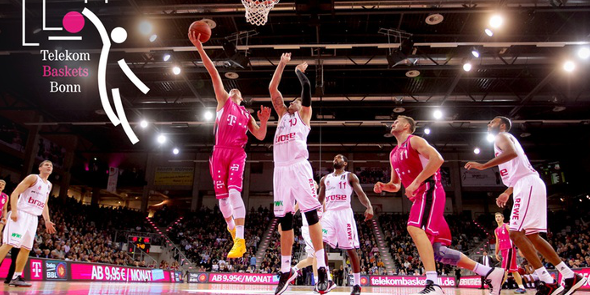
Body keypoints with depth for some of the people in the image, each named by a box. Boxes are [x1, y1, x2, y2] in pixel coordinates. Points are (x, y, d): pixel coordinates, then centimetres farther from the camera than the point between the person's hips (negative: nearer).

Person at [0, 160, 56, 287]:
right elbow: (15, 193, -10)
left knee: (26, 248, 5)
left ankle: (16, 277, 9)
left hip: (33, 218, 8)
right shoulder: (33, 178, -3)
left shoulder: (49, 185, 19)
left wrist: (47, 221, 17)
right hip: (21, 213, -7)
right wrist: (14, 211, -22)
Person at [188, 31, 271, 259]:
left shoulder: (246, 115, 22)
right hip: (219, 152, 1)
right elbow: (214, 74, 8)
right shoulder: (223, 100, 18)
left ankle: (240, 241, -23)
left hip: (237, 153, -1)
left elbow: (260, 136, 13)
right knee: (222, 196, 5)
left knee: (234, 191, -19)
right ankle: (231, 226, 32)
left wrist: (264, 121, -6)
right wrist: (199, 48, 3)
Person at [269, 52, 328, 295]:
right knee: (284, 219, 4)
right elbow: (272, 89, 25)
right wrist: (282, 64, 25)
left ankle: (321, 268, -8)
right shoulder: (283, 114, 29)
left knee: (311, 214, -10)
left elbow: (307, 87, 7)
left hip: (299, 166, -5)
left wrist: (299, 71, 24)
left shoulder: (304, 115, 17)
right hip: (280, 169, 5)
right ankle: (286, 271, 9)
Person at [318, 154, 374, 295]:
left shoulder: (350, 176, 8)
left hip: (344, 213, -4)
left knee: (350, 249, -4)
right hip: (329, 213, 4)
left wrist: (369, 207, -22)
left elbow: (360, 194, -3)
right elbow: (320, 199, 26)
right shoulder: (325, 179, 21)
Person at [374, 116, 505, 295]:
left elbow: (437, 159, -18)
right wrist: (383, 186, 4)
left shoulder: (414, 140, -1)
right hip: (420, 197, 9)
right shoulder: (394, 154, 22)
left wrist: (416, 182, -21)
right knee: (437, 251, 6)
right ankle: (490, 273, 14)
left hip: (430, 190, -9)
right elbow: (396, 185, 26)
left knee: (414, 227, -33)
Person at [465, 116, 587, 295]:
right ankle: (570, 277, 13)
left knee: (516, 233, -14)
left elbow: (512, 153, -22)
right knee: (531, 236, 11)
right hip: (526, 186, 10)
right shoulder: (505, 140, 30)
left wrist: (483, 166, -20)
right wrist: (507, 193, 32)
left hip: (528, 186, -10)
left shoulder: (501, 136, 2)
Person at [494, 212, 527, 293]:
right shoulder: (496, 230, 18)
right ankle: (521, 288, 13)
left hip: (509, 249, -8)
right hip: (503, 250, 8)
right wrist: (496, 253, 18)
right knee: (513, 270, 9)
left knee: (505, 269, -12)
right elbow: (497, 243, 22)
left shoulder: (507, 226, -4)